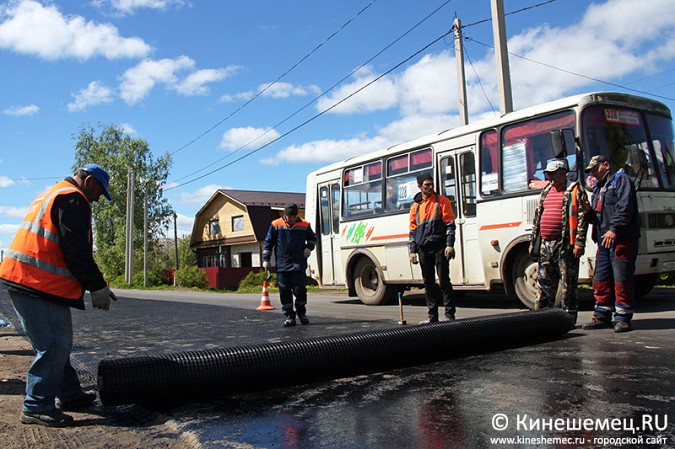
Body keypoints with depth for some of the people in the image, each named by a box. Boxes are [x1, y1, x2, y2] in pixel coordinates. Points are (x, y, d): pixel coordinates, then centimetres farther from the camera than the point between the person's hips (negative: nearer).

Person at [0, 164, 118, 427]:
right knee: (54, 346, -6)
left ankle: (69, 395, 27)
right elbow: (76, 250, -18)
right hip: (39, 286, -11)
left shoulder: (50, 195, 25)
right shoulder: (73, 199, -10)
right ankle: (37, 407, 2)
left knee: (58, 343, 18)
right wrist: (98, 287, -12)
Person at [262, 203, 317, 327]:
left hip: (299, 265, 0)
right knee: (285, 292, 2)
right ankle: (289, 316, 12)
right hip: (282, 265, 0)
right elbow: (268, 242, 8)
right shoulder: (276, 225, 0)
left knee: (300, 290, -2)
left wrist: (309, 248, 0)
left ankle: (301, 313, 20)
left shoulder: (304, 225, 3)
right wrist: (266, 259, 6)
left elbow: (313, 238, 20)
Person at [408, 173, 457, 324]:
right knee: (428, 283, 7)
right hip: (423, 249, 4)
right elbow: (413, 230, 16)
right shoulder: (415, 206, 15)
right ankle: (432, 316, 14)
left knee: (444, 281, -4)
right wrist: (413, 251, 8)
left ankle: (450, 315, 1)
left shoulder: (442, 201, 4)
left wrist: (450, 245, -12)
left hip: (439, 247, -4)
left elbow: (450, 224, -2)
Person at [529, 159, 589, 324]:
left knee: (568, 284, 0)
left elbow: (583, 218, -8)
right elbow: (537, 218, 21)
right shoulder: (546, 192, 19)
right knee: (544, 283, 9)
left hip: (566, 246, -6)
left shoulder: (575, 191, -1)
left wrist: (579, 242, -16)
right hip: (545, 245, 7)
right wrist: (533, 242, 17)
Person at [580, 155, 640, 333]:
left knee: (622, 278, -7)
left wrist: (614, 229, -24)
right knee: (601, 279, 7)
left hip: (621, 239, -8)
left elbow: (625, 207, -13)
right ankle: (602, 316, 14)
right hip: (603, 240, 8)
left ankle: (623, 318, 0)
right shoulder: (598, 189, 27)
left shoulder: (621, 180, 3)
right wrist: (589, 211, 4)